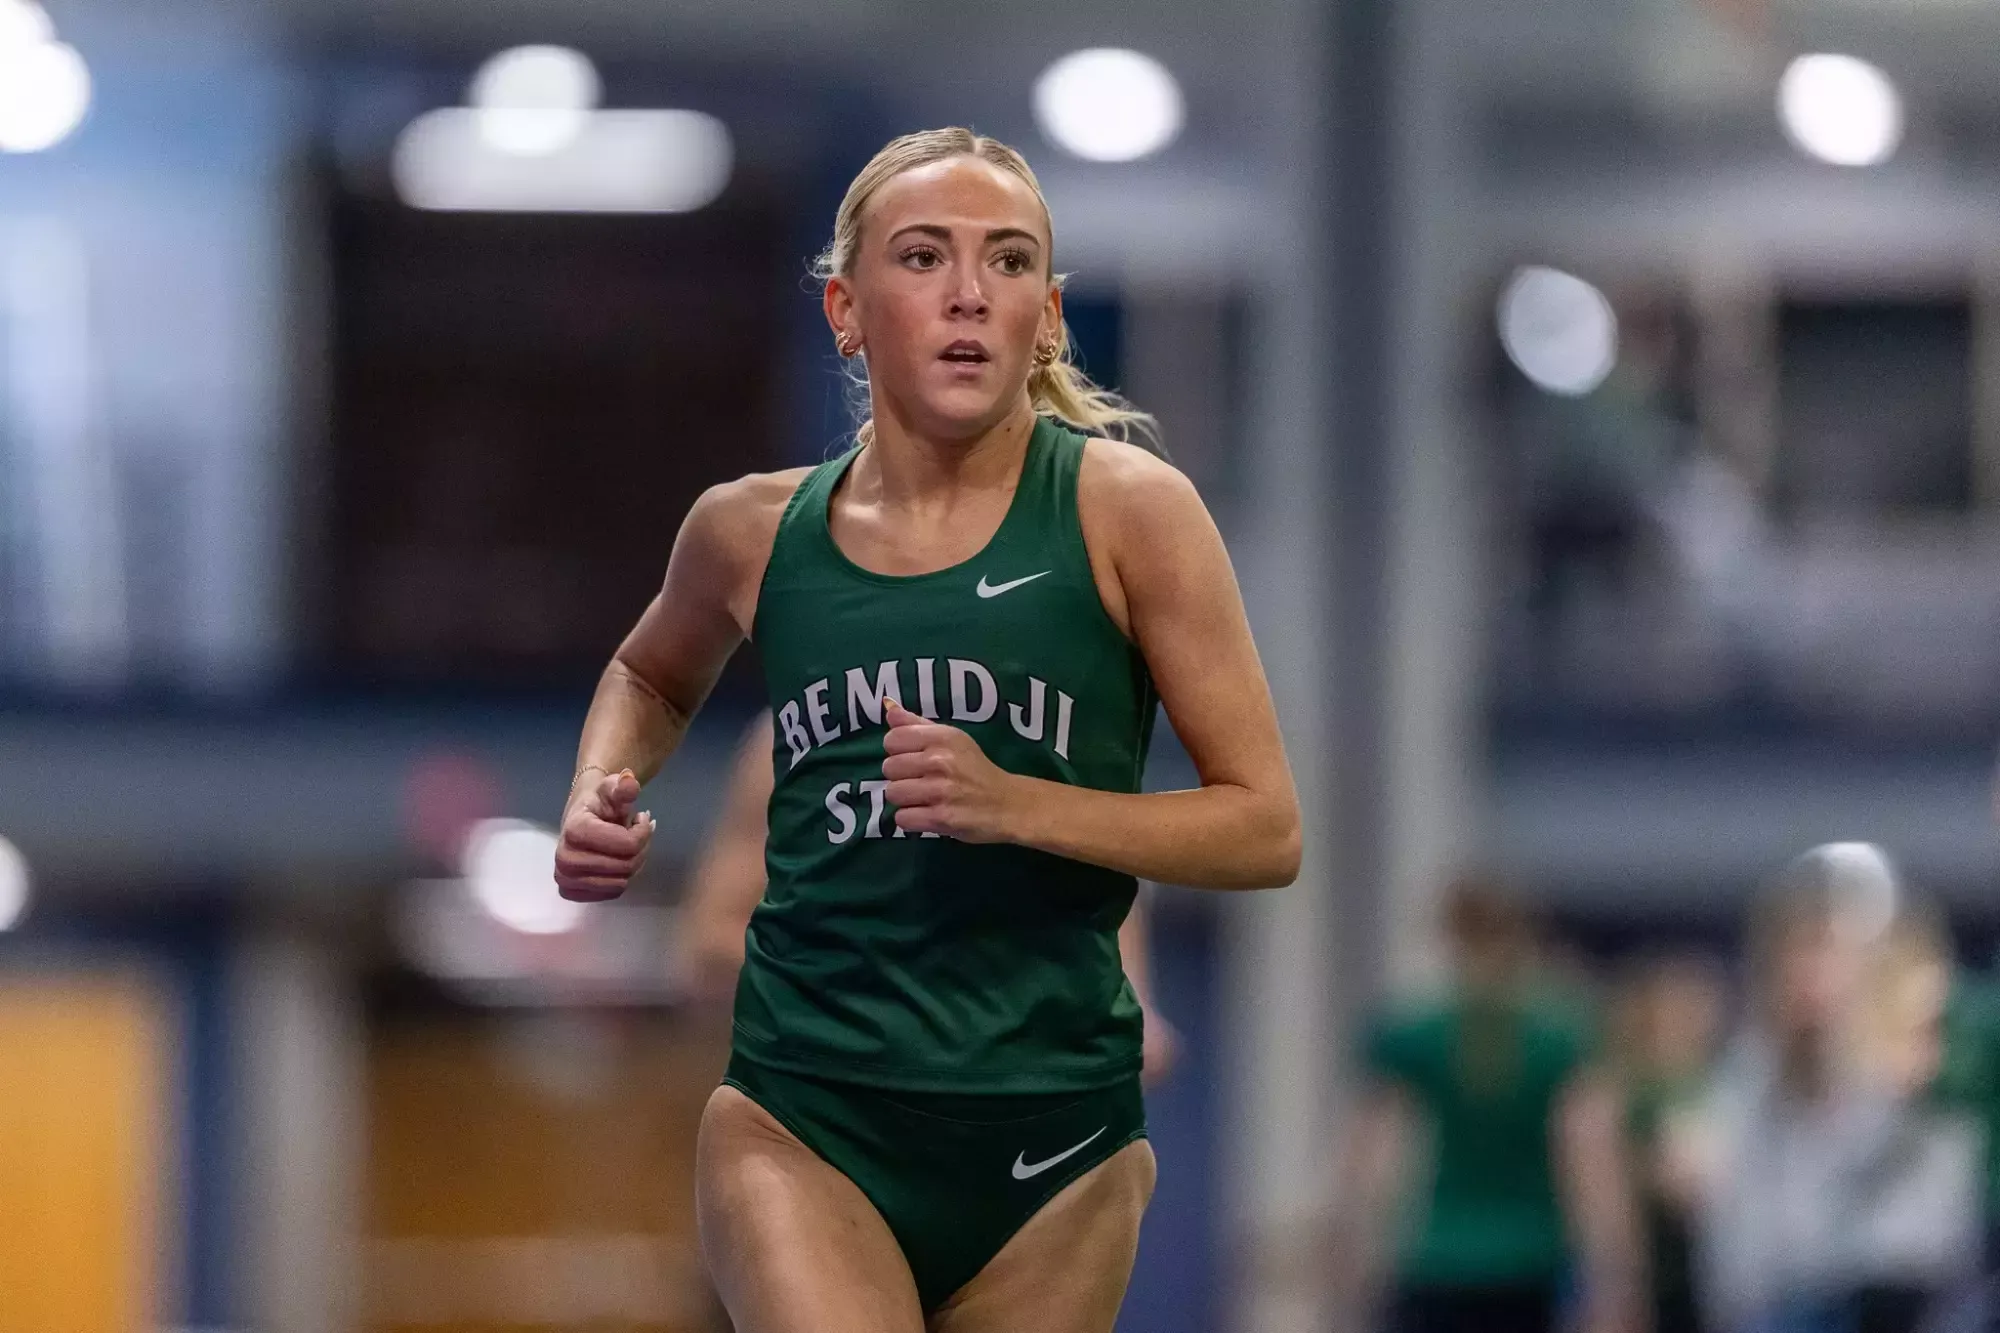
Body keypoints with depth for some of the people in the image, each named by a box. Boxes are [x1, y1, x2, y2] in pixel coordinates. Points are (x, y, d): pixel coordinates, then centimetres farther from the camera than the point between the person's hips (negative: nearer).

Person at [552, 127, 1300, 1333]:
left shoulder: (1127, 510, -5)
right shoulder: (754, 532, 3)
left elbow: (1267, 830, -5)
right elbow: (654, 676, 27)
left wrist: (1013, 804, -18)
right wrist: (601, 797, 6)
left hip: (1053, 1135, 0)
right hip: (805, 1119, 0)